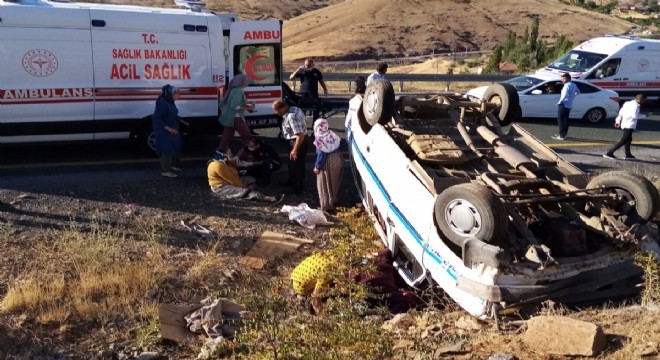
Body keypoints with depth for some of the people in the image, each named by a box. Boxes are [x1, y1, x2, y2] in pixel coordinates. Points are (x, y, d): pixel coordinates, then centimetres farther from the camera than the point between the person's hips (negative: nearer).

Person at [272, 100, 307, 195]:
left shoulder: (292, 116, -31)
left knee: (297, 165, 5)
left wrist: (295, 150, -26)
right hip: (293, 141, 10)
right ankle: (292, 181, 46)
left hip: (297, 142, -10)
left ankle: (298, 188, 20)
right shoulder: (293, 109, 0)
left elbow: (300, 135, -33)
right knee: (291, 163, 26)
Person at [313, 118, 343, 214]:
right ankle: (333, 201, 36)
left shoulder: (319, 139, -19)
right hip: (337, 160, 7)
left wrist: (317, 166, -12)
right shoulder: (332, 134, 1)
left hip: (327, 163, -7)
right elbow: (337, 147, 7)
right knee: (334, 182, 22)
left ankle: (327, 207, 10)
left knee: (325, 185, 5)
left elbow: (321, 154, -19)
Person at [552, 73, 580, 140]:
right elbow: (578, 92, 26)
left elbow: (565, 95, -31)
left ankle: (561, 136, -7)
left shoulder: (567, 85, -19)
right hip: (569, 105, 10)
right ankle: (564, 134, 21)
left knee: (560, 120, -6)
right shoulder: (574, 85, 11)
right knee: (565, 120, 15)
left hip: (563, 105, -10)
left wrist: (560, 102, -21)